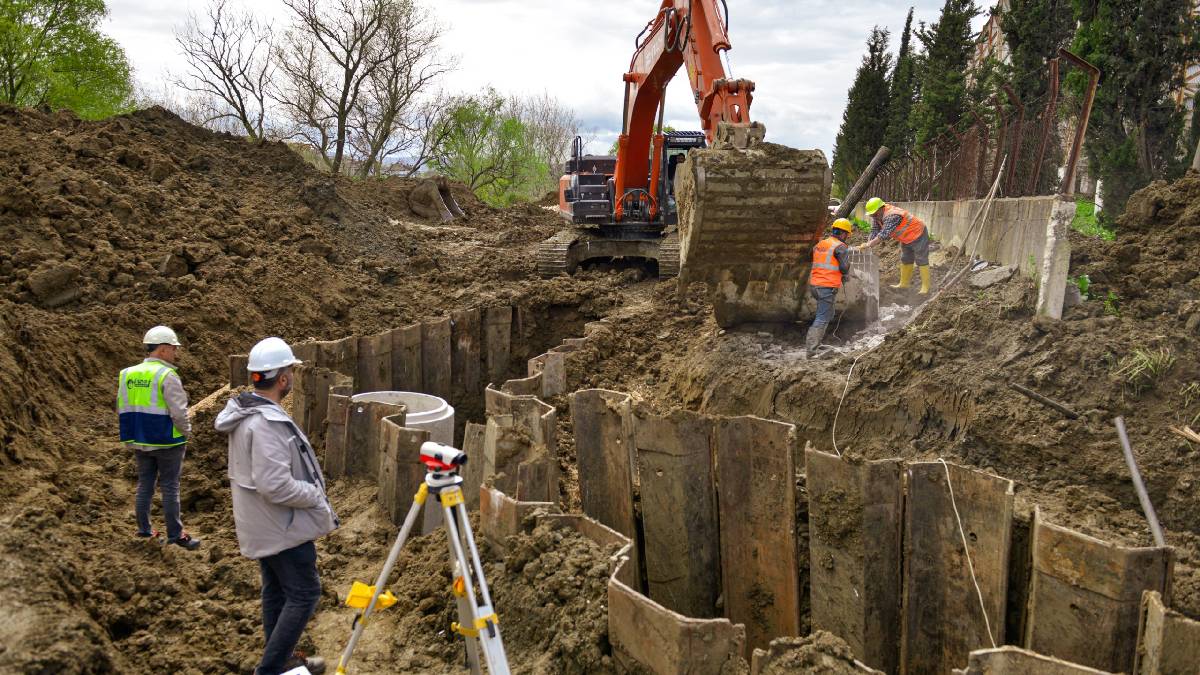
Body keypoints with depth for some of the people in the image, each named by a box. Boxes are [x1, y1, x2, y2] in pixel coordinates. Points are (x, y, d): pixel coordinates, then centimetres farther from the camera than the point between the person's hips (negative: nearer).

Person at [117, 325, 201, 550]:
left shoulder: (127, 374, 5)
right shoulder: (167, 375, -17)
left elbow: (122, 410, 10)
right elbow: (179, 412, -20)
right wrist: (186, 432, -3)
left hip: (139, 442, 6)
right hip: (167, 442, -6)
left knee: (144, 485, 15)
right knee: (170, 488, 2)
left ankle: (144, 529, 23)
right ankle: (175, 534, 8)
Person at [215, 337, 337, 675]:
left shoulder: (243, 413, 5)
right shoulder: (266, 424, -27)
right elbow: (275, 486, -30)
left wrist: (309, 490, 14)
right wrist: (316, 495, -15)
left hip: (264, 524, 10)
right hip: (282, 526, -10)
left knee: (276, 592, 19)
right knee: (304, 593, -1)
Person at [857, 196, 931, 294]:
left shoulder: (892, 216, -37)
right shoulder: (877, 216, -8)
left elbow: (884, 234, -44)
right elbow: (874, 231, -8)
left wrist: (869, 245, -48)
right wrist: (867, 244, -23)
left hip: (918, 235, -10)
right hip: (906, 239, 10)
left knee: (921, 261, -6)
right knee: (905, 260, 18)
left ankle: (925, 288, -3)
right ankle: (904, 283, 29)